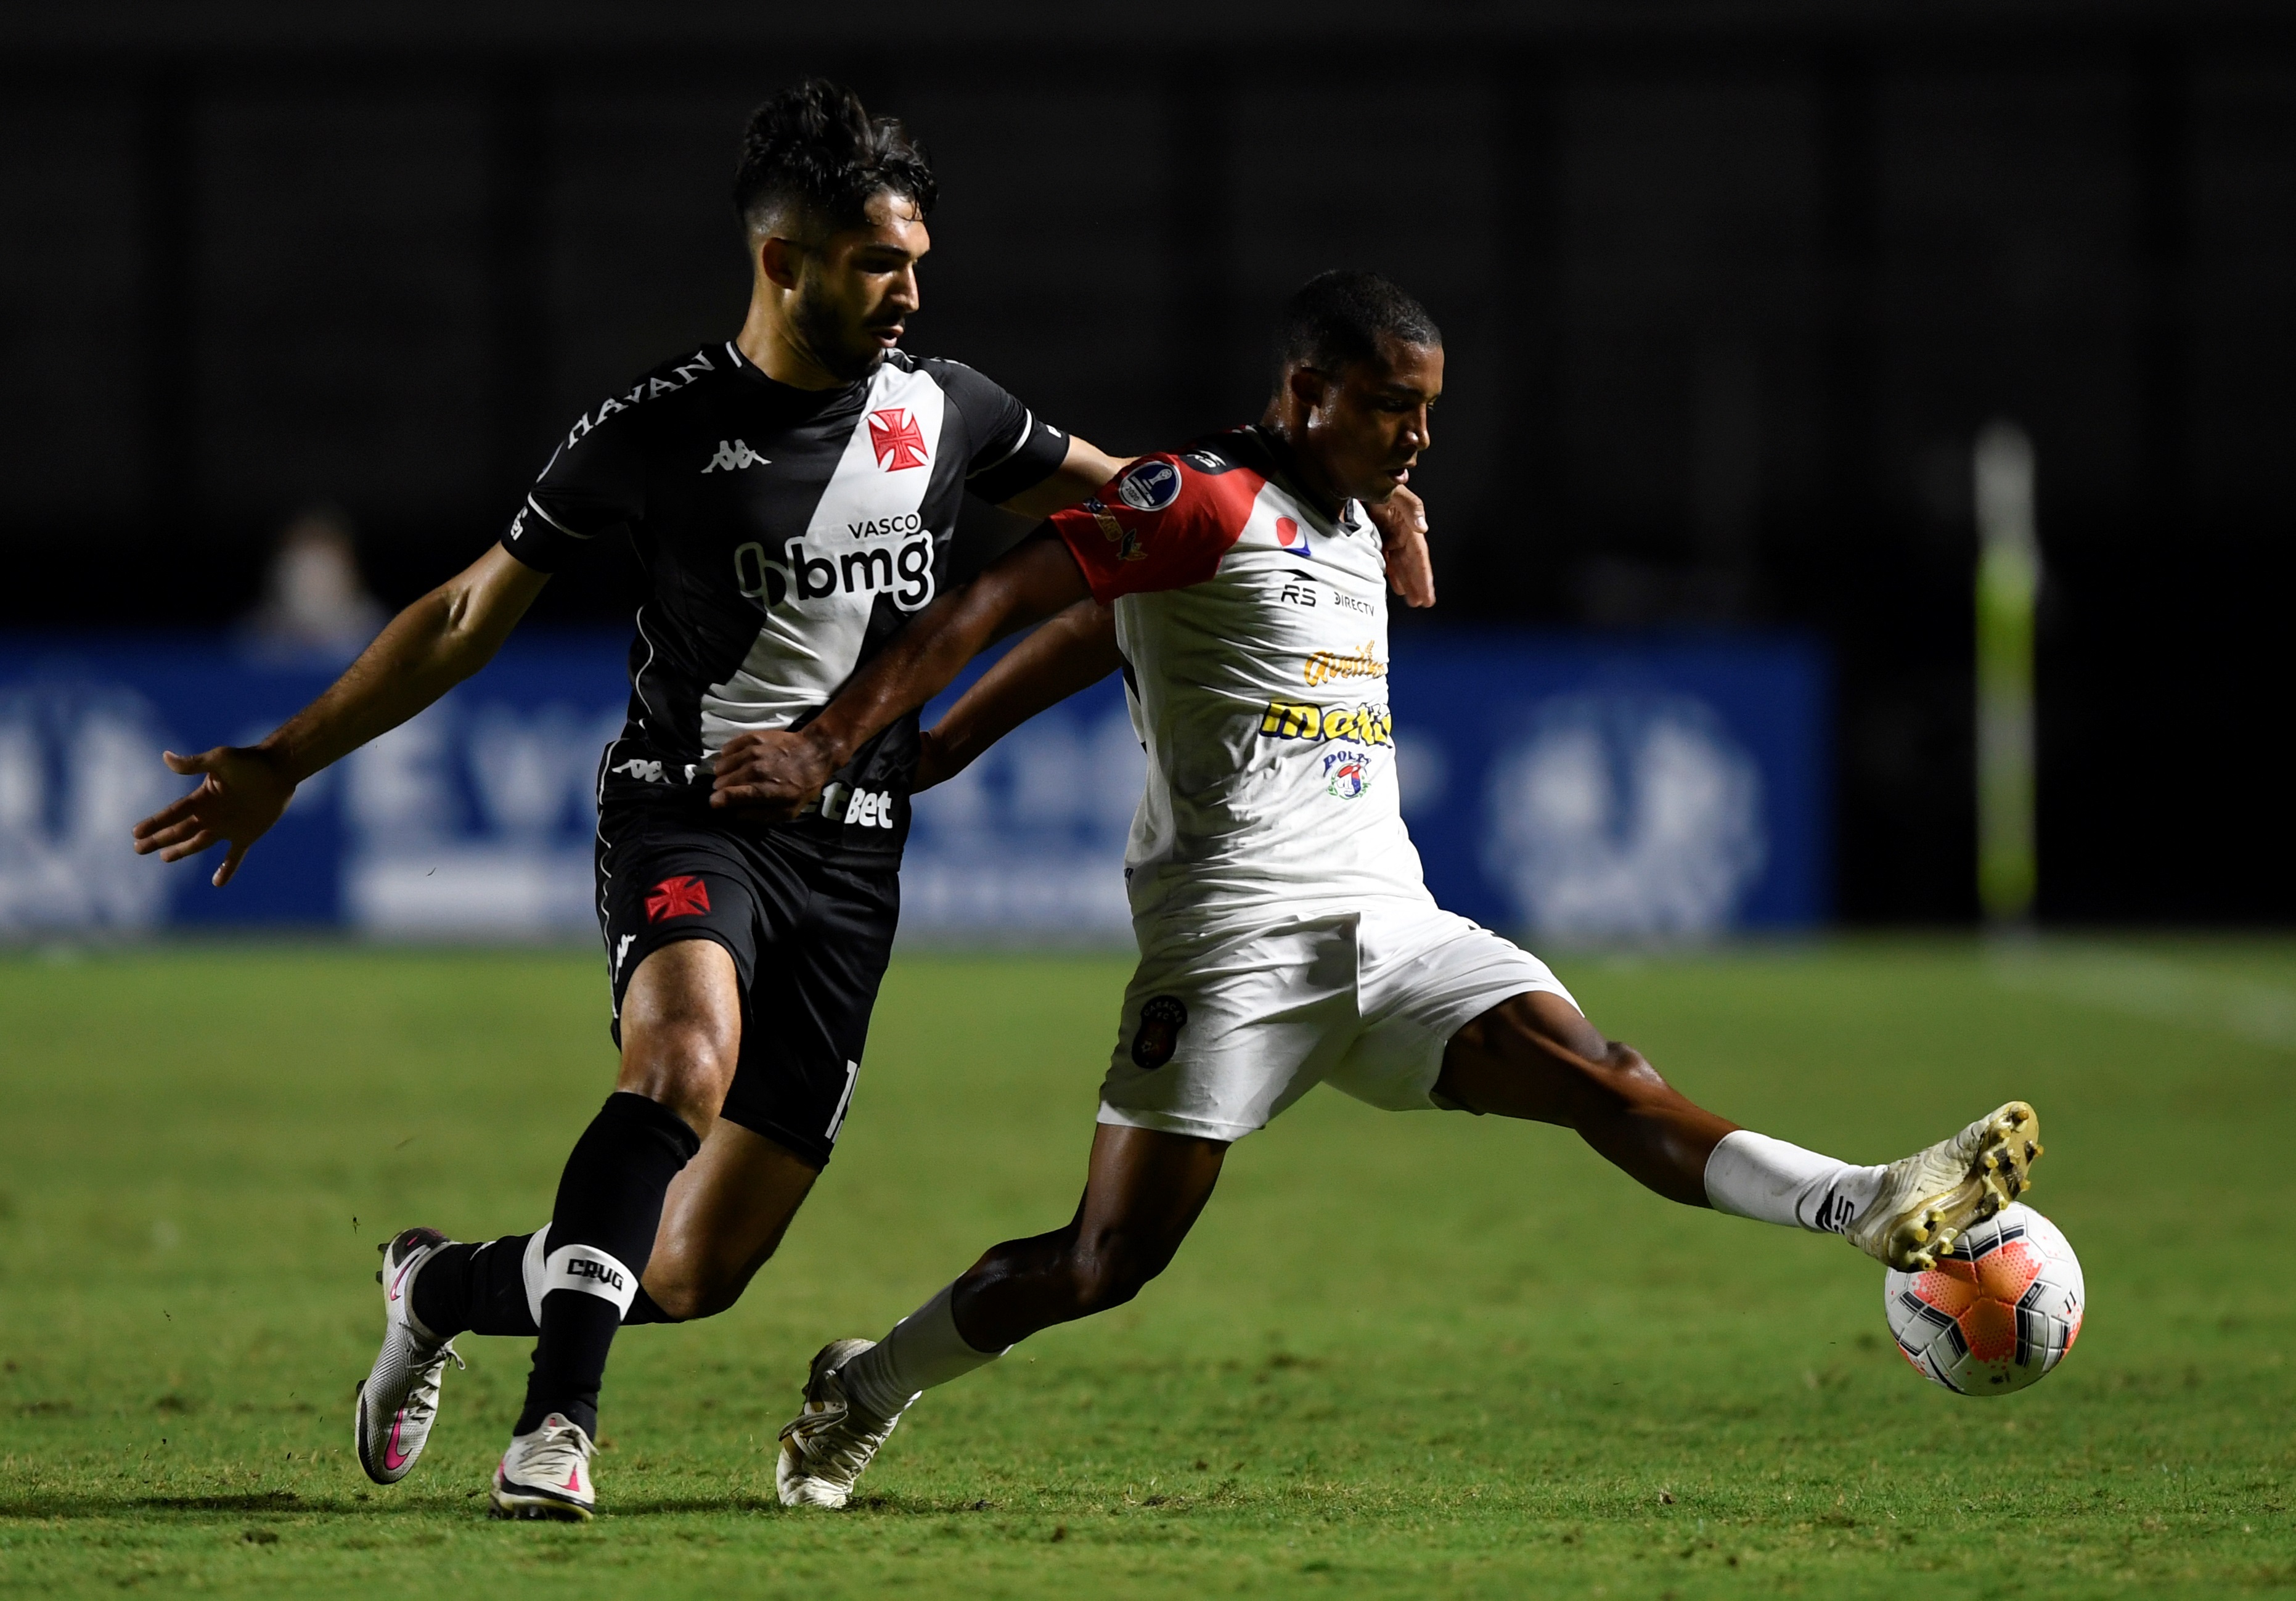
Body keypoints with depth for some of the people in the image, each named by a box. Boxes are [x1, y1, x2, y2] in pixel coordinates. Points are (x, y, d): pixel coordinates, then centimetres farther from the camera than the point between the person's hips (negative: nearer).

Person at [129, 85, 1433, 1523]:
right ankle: (560, 1419, -32)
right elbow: (470, 618, 2)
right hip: (689, 822, -4)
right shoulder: (656, 429, -5)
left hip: (847, 862, 4)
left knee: (697, 1274, -2)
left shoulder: (942, 409, 5)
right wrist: (286, 766, -1)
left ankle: (443, 1289, 25)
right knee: (684, 1061, -37)